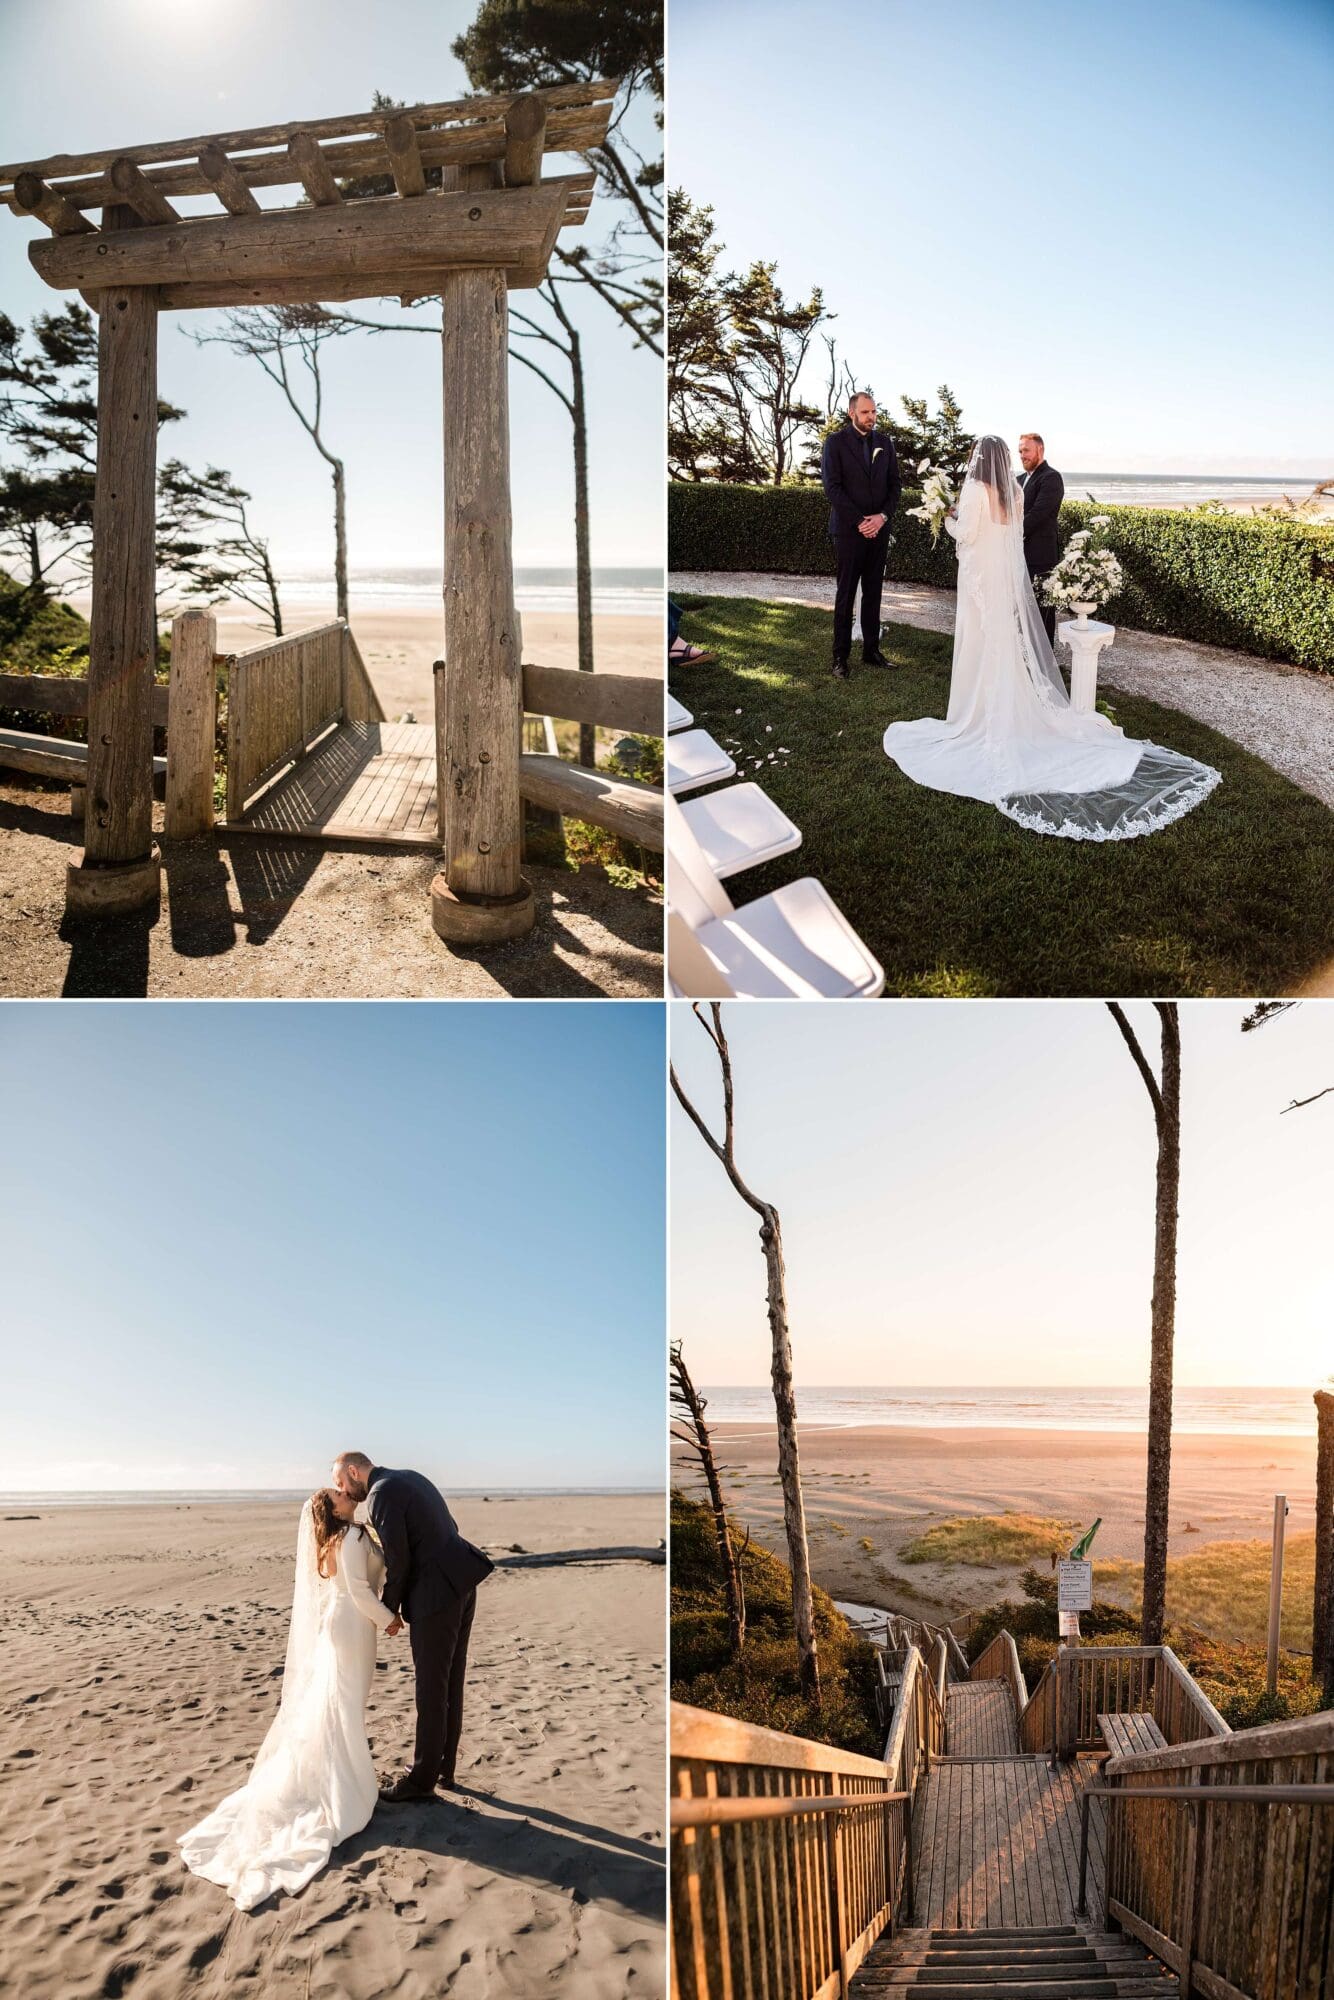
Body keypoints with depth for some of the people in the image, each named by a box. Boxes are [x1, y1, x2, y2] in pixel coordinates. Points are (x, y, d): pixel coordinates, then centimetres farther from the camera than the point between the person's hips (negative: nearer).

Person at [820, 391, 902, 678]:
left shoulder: (884, 442, 10)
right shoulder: (836, 441, -4)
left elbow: (895, 484, 9)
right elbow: (832, 487, -10)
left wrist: (882, 516, -8)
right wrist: (860, 521, -14)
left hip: (878, 528, 4)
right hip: (849, 529, -4)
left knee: (873, 592, 7)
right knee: (846, 593, -1)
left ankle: (871, 650, 15)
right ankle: (840, 656, 4)